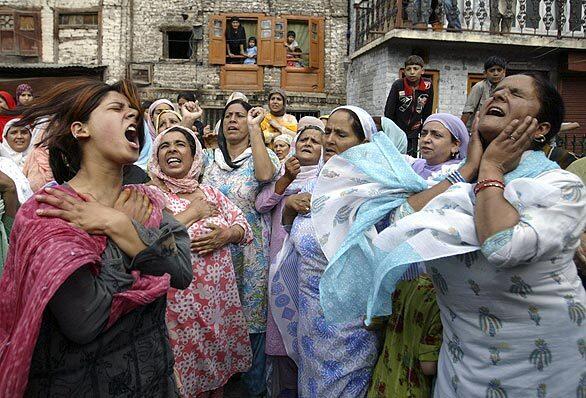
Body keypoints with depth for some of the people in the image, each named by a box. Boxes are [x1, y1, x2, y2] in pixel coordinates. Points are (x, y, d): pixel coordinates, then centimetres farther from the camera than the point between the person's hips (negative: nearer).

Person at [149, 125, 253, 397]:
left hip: (221, 296, 5)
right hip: (181, 300, -4)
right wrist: (192, 212, -15)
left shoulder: (210, 193, 10)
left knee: (219, 358, 17)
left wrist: (225, 235, -12)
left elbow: (245, 227, 10)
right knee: (189, 366, 7)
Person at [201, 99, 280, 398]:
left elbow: (265, 174, -24)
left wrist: (254, 127, -17)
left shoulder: (261, 155, -2)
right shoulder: (209, 157, 12)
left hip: (249, 250, -3)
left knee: (251, 316, 5)